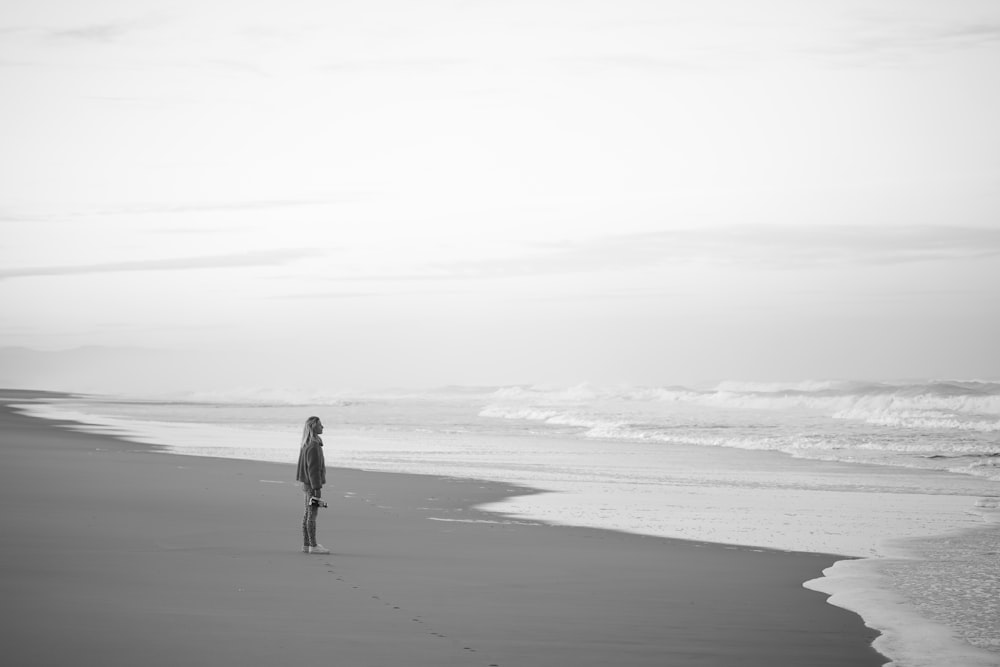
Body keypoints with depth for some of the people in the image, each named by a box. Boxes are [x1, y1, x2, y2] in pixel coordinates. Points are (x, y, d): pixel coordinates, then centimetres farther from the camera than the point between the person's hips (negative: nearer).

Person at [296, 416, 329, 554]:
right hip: (313, 483, -10)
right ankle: (313, 546, -3)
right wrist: (317, 488, -20)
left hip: (308, 484, 10)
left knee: (308, 514, 11)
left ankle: (306, 545, 14)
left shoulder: (307, 444, 12)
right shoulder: (313, 446, -19)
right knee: (312, 514, -6)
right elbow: (313, 468, -21)